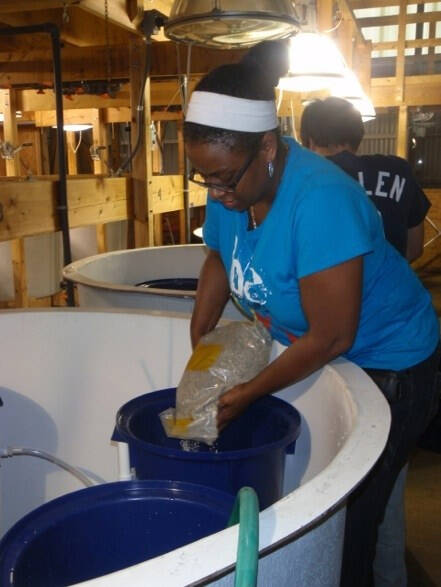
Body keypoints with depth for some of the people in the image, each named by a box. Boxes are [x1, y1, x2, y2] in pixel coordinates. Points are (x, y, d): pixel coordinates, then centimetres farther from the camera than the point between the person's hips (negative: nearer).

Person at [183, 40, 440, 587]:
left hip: (385, 360, -6)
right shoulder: (230, 183, -11)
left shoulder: (319, 199, -33)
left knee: (347, 516, 1)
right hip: (302, 348, 7)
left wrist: (246, 395, -20)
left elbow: (331, 339, -28)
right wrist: (197, 351, 0)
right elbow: (218, 261, 9)